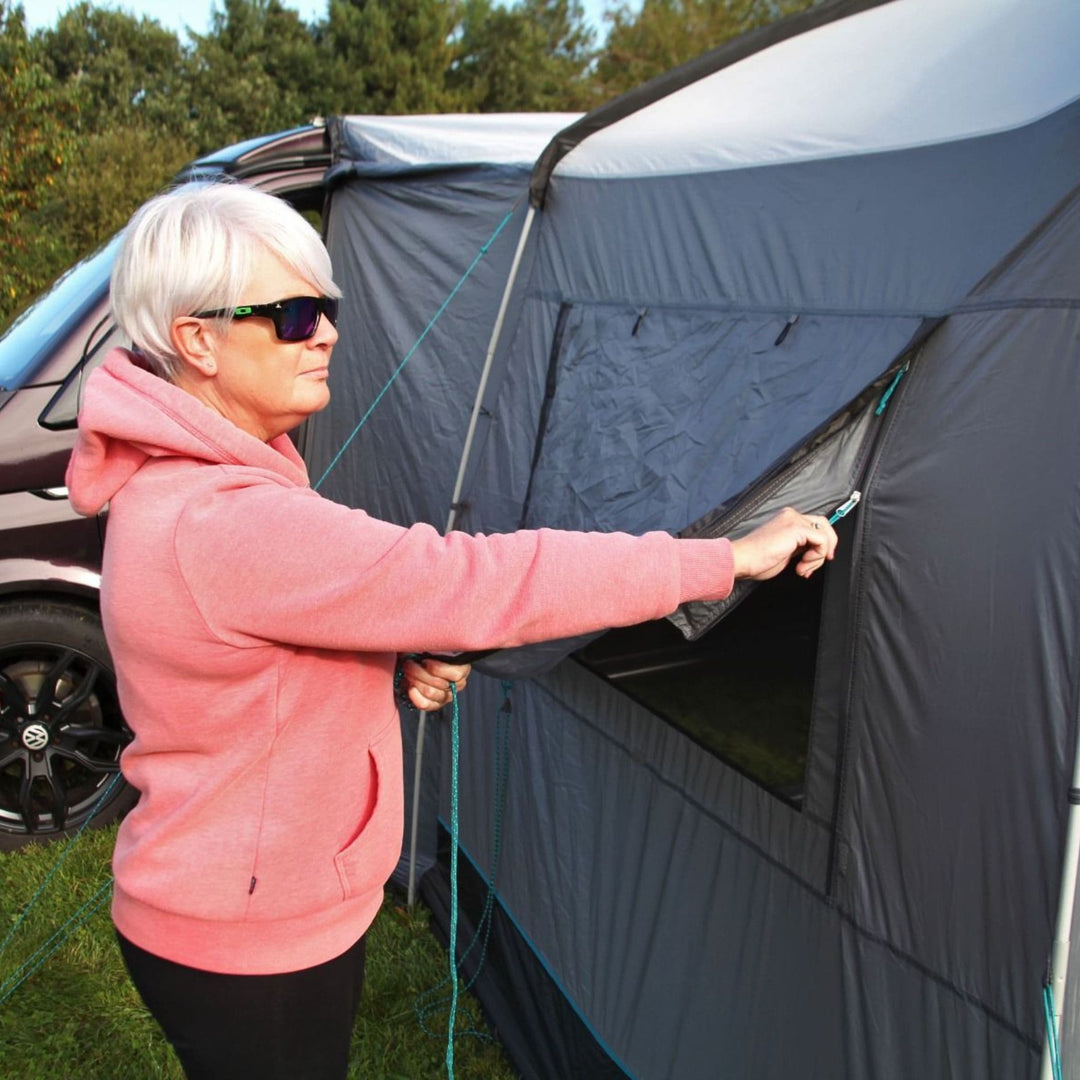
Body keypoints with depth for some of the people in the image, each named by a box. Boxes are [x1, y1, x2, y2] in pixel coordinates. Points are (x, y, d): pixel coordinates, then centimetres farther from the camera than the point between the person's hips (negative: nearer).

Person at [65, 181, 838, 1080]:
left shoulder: (179, 481, 1)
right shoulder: (226, 528, -33)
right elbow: (481, 584, -37)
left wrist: (391, 664, -4)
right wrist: (732, 556, -29)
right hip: (254, 948, -9)